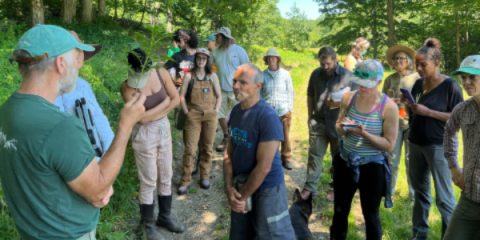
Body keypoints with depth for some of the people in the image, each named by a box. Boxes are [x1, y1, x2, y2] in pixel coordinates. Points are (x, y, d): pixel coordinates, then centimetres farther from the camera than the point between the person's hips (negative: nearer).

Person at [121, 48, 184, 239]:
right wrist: (165, 103, -13)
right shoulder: (128, 86, -19)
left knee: (166, 177, 15)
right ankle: (148, 224, 24)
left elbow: (176, 98, -2)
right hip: (144, 134, -5)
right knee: (148, 182, 5)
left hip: (164, 129, 5)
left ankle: (164, 217, 34)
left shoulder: (161, 73, -7)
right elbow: (142, 117, -22)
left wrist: (155, 114, -11)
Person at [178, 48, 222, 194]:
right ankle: (185, 181, 5)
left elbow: (219, 96, 10)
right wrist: (187, 113, -5)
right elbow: (182, 96, 2)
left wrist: (215, 112, 0)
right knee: (190, 149, -4)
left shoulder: (212, 76, 6)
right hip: (193, 115, -2)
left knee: (207, 148, 8)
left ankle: (204, 177, 23)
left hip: (210, 115, 2)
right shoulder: (189, 76, 1)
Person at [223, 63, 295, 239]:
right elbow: (229, 152, 4)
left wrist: (242, 196, -13)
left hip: (266, 190, -7)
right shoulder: (236, 111, 1)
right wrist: (229, 188, -6)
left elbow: (264, 167, -22)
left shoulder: (268, 117, -22)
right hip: (242, 185, 7)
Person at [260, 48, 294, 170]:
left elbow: (290, 92, 6)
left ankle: (286, 158, 20)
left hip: (283, 111, 0)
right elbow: (259, 93, 9)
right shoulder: (263, 75, 3)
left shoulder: (285, 74, 3)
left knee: (285, 136, 6)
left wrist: (289, 108, 0)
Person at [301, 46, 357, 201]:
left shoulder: (347, 75, -8)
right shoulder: (316, 74, 3)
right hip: (318, 122, 3)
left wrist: (339, 103, -23)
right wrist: (310, 117, 10)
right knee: (314, 155, 5)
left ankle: (335, 188, 26)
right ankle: (310, 188, 13)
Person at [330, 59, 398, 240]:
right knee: (340, 211, 17)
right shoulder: (348, 98, -5)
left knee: (370, 215, 12)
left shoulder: (389, 107, -17)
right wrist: (343, 127, -18)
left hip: (372, 167, -4)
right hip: (345, 162, 4)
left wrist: (364, 133, -29)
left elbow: (389, 145, -15)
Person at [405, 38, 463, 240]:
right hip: (416, 144, 6)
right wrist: (408, 105, -6)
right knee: (420, 191, 16)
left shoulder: (450, 86, -11)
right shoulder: (418, 84, 7)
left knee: (444, 197, -1)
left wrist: (428, 112, -20)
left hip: (439, 146, -6)